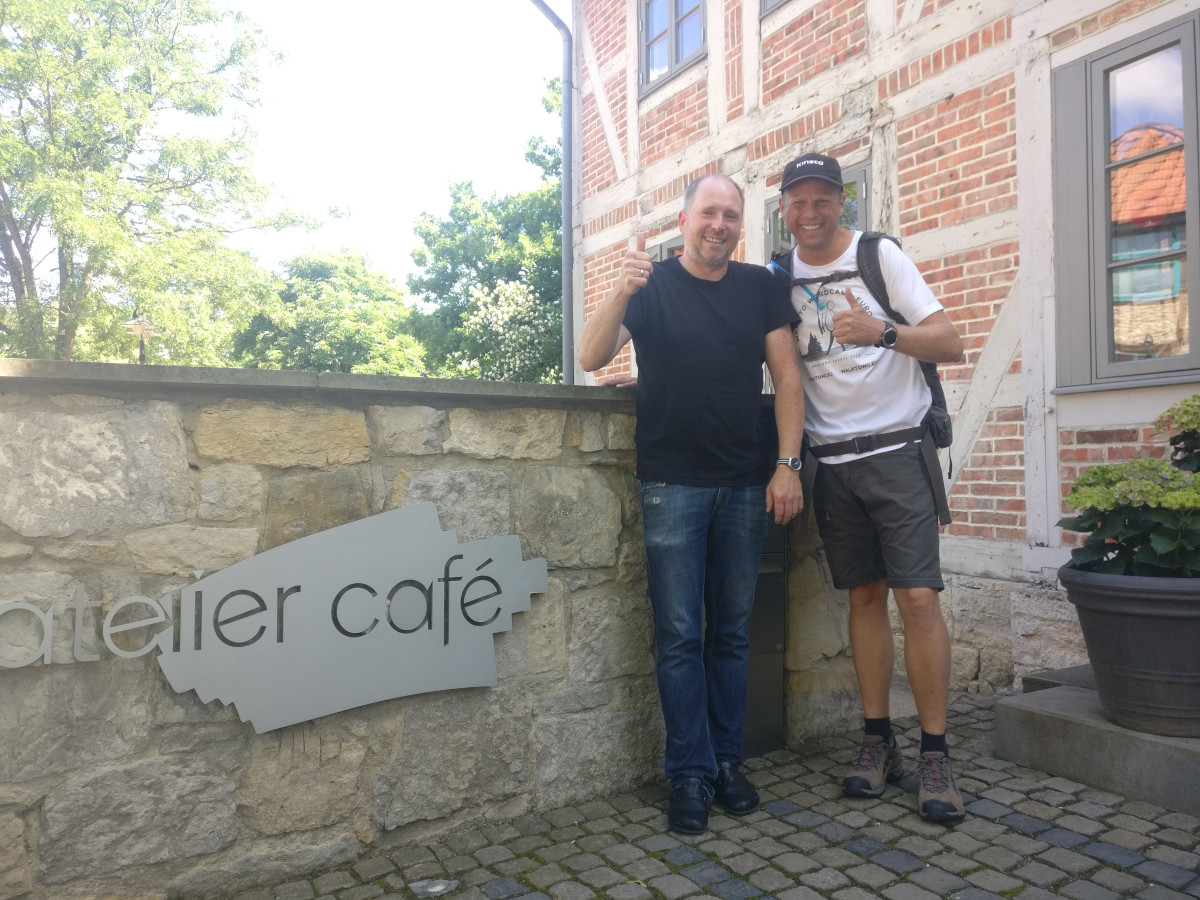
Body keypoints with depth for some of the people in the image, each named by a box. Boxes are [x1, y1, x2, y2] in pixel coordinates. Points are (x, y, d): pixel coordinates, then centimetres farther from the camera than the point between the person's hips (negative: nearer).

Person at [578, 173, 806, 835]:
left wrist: (788, 464, -4)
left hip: (745, 484, 3)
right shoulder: (652, 284, 3)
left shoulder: (761, 288, 10)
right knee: (680, 634, 0)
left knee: (732, 631, 10)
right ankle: (690, 774, 11)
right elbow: (591, 358, -9)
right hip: (672, 483, -2)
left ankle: (727, 762, 22)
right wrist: (621, 293, -26)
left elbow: (787, 378, 7)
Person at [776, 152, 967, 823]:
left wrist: (881, 332, -25)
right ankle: (879, 742, 17)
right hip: (831, 460, 3)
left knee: (918, 597, -8)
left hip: (895, 452, -3)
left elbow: (951, 344, -8)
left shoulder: (880, 255, -3)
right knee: (865, 596, 8)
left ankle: (936, 755, 3)